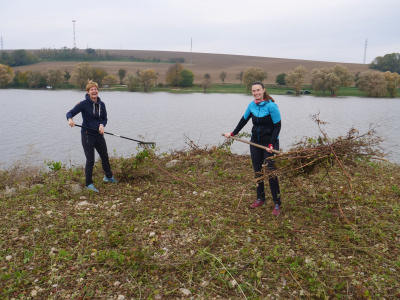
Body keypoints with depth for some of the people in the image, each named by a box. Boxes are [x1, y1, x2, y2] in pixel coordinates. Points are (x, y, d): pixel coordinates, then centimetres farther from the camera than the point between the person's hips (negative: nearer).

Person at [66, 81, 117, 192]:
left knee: (105, 156, 20)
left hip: (99, 135, 6)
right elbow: (70, 113, -12)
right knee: (90, 160, -3)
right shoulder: (84, 104, -12)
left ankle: (108, 177, 43)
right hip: (87, 135, -6)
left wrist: (102, 125, -13)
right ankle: (89, 184, 14)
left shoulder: (101, 104, 3)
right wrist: (70, 119, -35)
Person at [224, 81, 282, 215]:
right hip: (255, 142, 6)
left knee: (270, 172, -7)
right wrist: (233, 133, 23)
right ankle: (260, 199, 26)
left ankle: (277, 204, 5)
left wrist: (271, 144, -22)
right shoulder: (252, 105, 3)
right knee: (257, 171, 11)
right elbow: (244, 120, 17)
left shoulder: (271, 106, -15)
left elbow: (277, 126, -14)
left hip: (269, 142, -6)